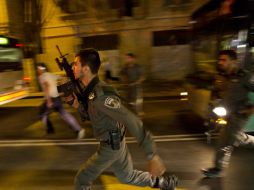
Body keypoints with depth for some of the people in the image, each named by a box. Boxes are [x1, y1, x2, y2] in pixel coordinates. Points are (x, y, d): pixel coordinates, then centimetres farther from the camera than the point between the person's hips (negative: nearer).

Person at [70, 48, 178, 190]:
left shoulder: (101, 94, -30)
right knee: (127, 176, 26)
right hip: (115, 143, 9)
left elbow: (132, 122, -34)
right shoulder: (92, 89, 1)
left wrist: (152, 155, -33)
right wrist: (78, 105, -2)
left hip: (110, 146, -9)